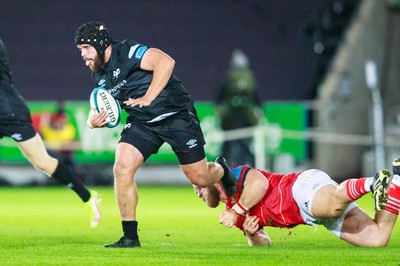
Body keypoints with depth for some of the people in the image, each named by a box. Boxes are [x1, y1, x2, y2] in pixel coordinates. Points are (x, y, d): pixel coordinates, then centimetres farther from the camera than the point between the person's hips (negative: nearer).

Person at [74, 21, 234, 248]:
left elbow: (166, 61, -30)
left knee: (200, 178, -3)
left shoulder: (127, 52, -19)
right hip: (142, 123, 6)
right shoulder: (99, 76, 6)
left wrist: (147, 98, -27)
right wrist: (93, 120, -8)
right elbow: (101, 108, 16)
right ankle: (130, 236, -7)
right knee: (122, 168, -15)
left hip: (176, 115, -6)